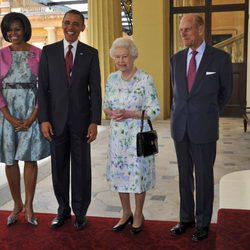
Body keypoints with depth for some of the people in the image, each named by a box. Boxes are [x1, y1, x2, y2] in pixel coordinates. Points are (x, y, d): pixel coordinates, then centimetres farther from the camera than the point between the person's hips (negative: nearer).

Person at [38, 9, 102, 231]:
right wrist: (44, 119, -7)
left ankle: (80, 212, 22)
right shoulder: (48, 51, 2)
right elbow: (43, 88, 0)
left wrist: (94, 122, -9)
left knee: (81, 167, 6)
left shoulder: (91, 53, 0)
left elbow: (95, 90, -2)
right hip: (56, 119, 1)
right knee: (59, 167, 9)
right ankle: (63, 210, 27)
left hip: (81, 119, -1)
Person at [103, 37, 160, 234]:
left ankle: (138, 215, 28)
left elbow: (155, 110, -11)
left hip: (138, 135, -5)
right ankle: (126, 213, 33)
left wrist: (129, 114, -21)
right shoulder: (112, 79, 4)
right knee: (119, 173, 12)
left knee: (138, 174, 6)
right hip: (117, 135, 5)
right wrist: (110, 113, -11)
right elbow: (106, 104, 12)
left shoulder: (145, 79, -11)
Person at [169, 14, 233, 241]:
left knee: (204, 177, 6)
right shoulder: (177, 59, 6)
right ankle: (186, 218, 27)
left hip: (204, 128, -3)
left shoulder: (220, 58, -5)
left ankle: (203, 223, 22)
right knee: (184, 176, 12)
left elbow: (226, 90, 9)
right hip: (180, 127, 4)